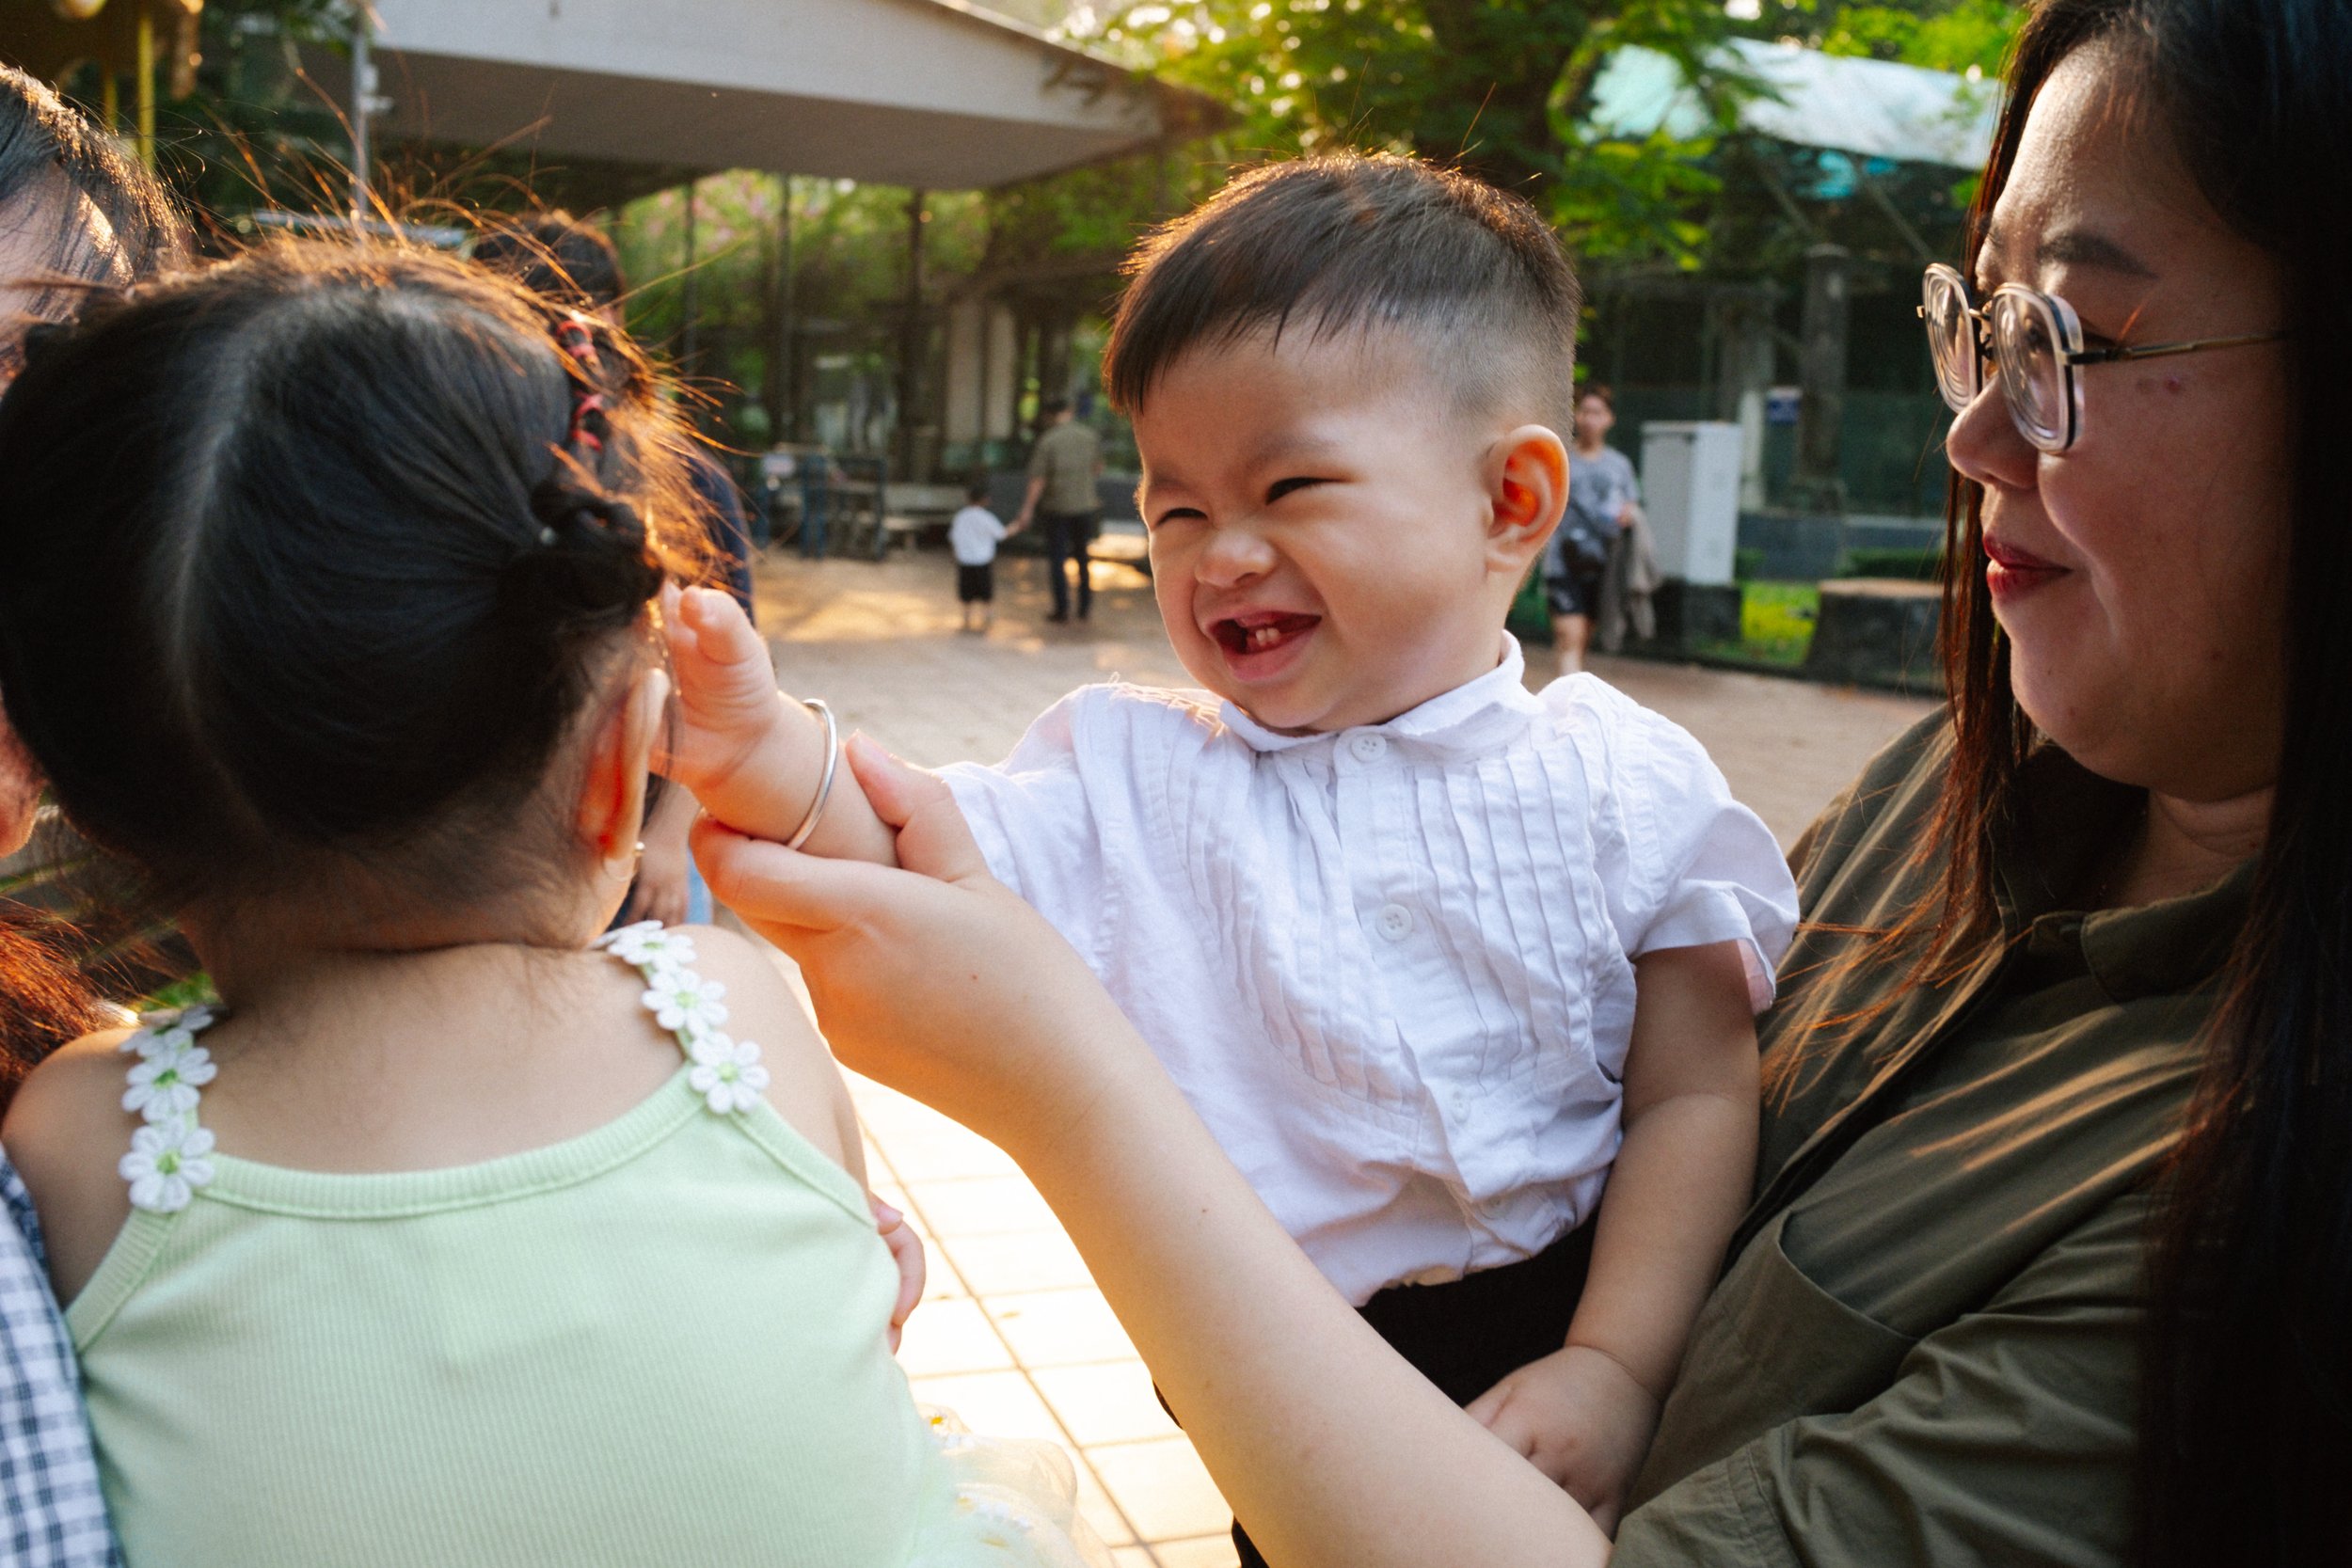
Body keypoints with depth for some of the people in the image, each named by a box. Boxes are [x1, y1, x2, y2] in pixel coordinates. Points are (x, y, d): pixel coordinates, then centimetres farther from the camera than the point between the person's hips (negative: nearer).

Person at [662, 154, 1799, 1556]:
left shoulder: (1621, 784, -7)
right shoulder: (1134, 773, -3)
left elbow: (1698, 1096, -6)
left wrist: (1620, 1366, -15)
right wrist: (763, 755, -32)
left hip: (1559, 1371, 0)